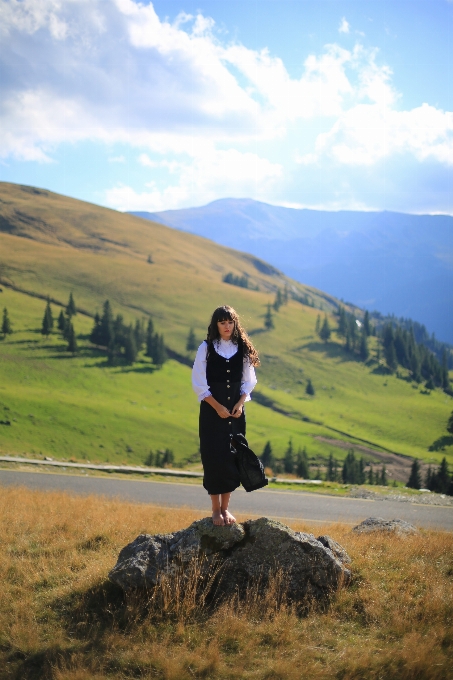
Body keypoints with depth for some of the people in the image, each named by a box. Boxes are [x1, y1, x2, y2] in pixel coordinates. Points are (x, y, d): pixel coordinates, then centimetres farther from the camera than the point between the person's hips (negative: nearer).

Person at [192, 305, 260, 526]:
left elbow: (249, 381, 7)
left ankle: (225, 508, 15)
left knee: (232, 458, 4)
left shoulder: (243, 349, 3)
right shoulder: (206, 348, -4)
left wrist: (240, 403, -9)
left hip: (235, 411, 3)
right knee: (213, 457, -3)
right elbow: (199, 382, -6)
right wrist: (217, 406, -12)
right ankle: (216, 509, 7)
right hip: (212, 411, -2)